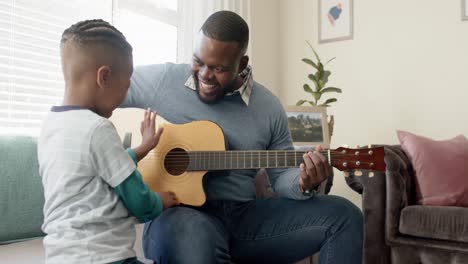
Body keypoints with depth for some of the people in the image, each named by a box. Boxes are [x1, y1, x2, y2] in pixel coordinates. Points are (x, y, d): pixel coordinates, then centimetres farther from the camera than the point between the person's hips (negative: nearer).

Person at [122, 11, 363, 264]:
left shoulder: (269, 108, 6)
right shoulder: (160, 80, -2)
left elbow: (281, 175, 11)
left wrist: (303, 184, -12)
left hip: (245, 214, 4)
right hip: (177, 211, -4)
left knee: (342, 215, -6)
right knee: (189, 235, -43)